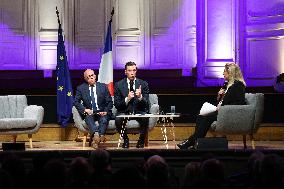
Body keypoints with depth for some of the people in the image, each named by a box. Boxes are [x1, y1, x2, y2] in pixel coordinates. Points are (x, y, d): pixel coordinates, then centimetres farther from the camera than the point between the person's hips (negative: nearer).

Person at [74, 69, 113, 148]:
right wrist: (84, 109, -11)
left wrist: (106, 111, -8)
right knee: (88, 118, -35)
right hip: (89, 112, -1)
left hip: (101, 112, 1)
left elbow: (109, 102, 10)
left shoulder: (103, 86, 11)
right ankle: (95, 133, -60)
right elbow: (76, 102, 6)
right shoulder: (81, 88, 11)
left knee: (104, 120, -32)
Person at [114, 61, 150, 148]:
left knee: (145, 118, -33)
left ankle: (141, 140, -7)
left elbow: (146, 104, -3)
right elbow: (116, 104, -4)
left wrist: (140, 97, -25)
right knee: (118, 119, -33)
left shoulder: (143, 84, 3)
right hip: (125, 111, 0)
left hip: (139, 111, 0)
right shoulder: (119, 85, 2)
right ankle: (125, 139, -5)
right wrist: (127, 99, -22)